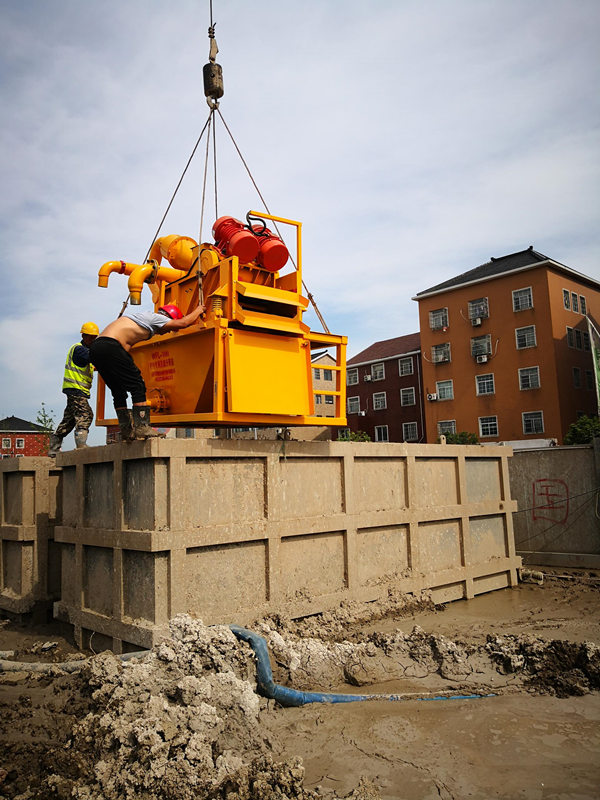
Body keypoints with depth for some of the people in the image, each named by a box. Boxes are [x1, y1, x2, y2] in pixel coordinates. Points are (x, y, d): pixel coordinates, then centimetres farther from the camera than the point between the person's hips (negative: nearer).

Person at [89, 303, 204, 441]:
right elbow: (183, 323, -2)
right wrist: (198, 310, 14)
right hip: (110, 348, -9)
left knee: (118, 391, 13)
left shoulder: (142, 314, 28)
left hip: (95, 349, 9)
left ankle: (126, 430, 13)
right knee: (137, 386, -5)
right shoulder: (154, 317, 1)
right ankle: (141, 427, -9)